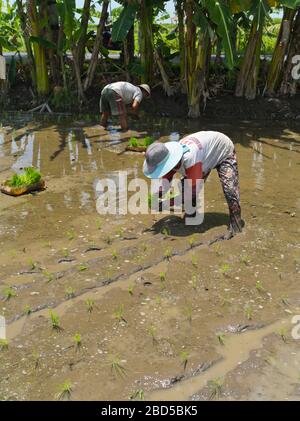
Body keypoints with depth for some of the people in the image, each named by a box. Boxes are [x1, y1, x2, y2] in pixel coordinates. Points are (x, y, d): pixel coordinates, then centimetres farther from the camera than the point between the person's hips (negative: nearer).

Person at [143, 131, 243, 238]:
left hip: (223, 150, -7)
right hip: (206, 151, 8)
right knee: (186, 185, -2)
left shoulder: (189, 159, -45)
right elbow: (165, 182, -5)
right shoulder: (171, 159, -19)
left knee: (229, 189, -23)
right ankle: (191, 215, 17)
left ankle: (235, 225, -12)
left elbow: (192, 190, -36)